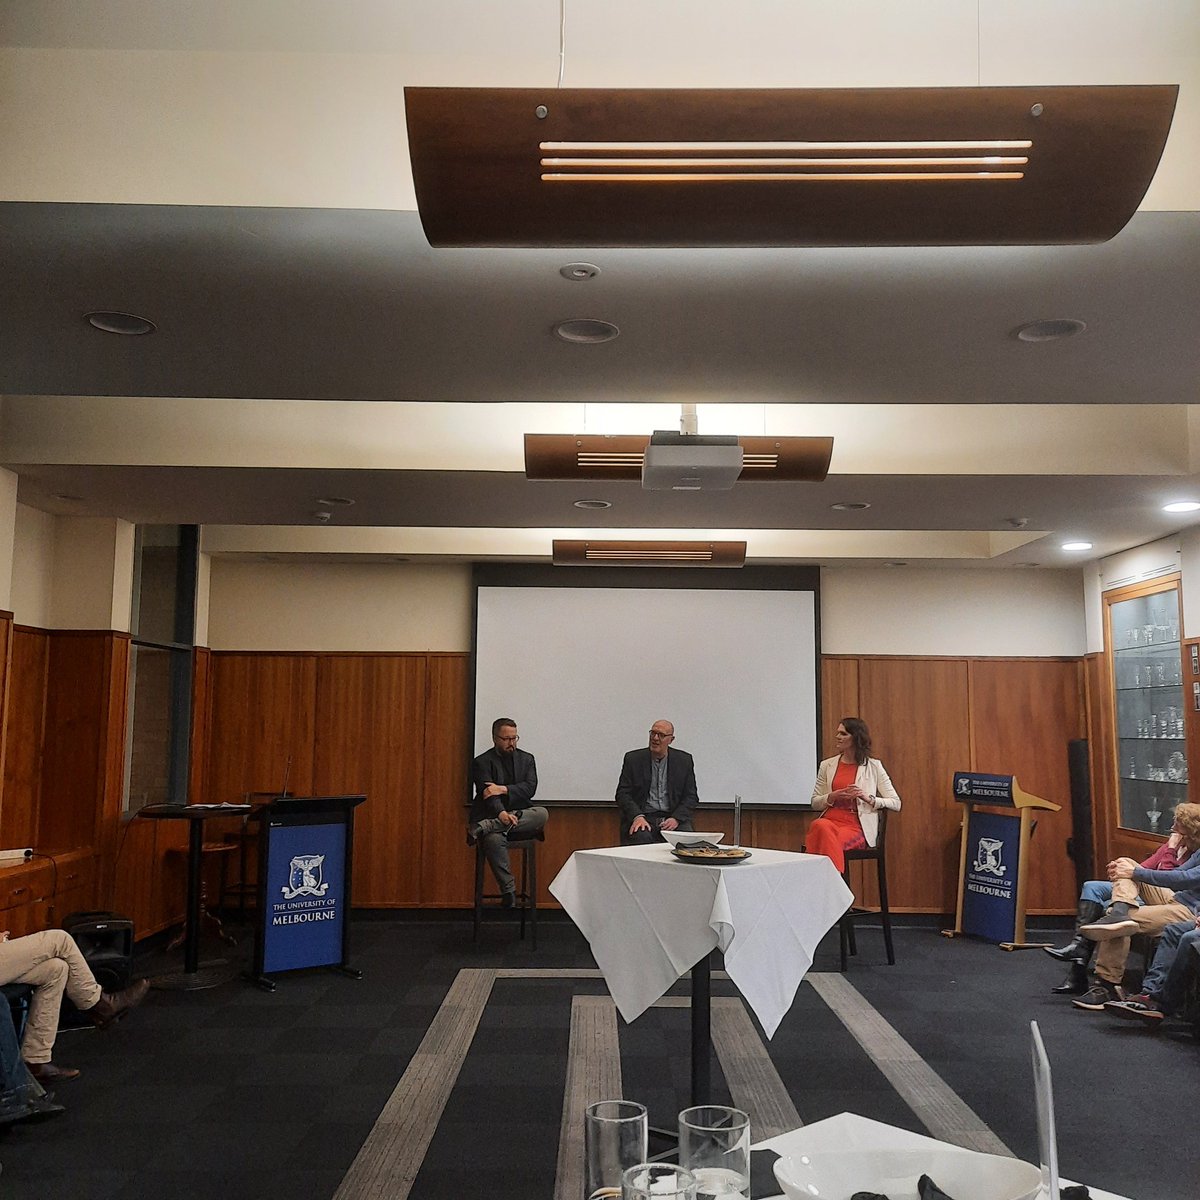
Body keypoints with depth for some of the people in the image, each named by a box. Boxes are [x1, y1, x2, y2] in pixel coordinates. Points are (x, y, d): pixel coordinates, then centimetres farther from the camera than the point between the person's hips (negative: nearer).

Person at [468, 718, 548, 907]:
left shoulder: (526, 759, 14)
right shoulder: (482, 762, 3)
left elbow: (530, 788, -1)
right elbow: (487, 793, -13)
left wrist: (503, 789, -17)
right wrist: (501, 813, -33)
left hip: (520, 816, 4)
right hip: (492, 817, -4)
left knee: (542, 814, -29)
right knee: (494, 839, -37)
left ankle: (481, 828, -33)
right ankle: (508, 890, -26)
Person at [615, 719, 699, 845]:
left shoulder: (684, 760, 8)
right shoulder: (633, 759, 5)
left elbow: (691, 797, 7)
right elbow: (622, 794, 2)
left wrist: (676, 819, -10)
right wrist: (637, 816, -16)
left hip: (673, 817, 2)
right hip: (643, 817, -2)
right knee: (641, 837, -34)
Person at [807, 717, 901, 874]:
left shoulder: (874, 766, 7)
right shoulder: (827, 765, 15)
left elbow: (896, 804, 4)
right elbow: (815, 802, 16)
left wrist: (868, 798, -13)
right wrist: (834, 796, -4)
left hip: (856, 826, -3)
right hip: (830, 819, 3)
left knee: (827, 840, -36)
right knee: (821, 827, -36)